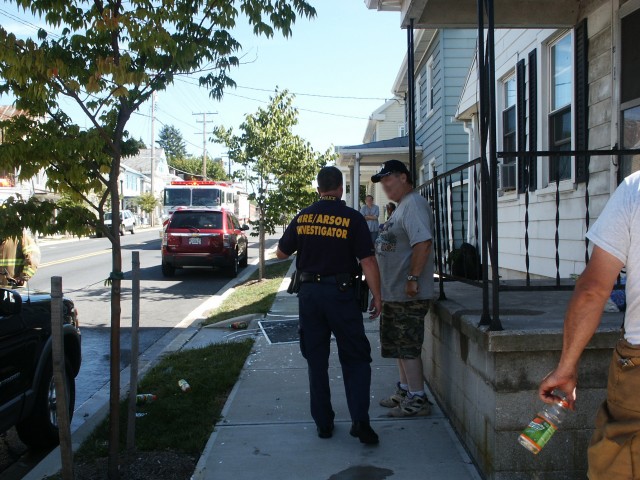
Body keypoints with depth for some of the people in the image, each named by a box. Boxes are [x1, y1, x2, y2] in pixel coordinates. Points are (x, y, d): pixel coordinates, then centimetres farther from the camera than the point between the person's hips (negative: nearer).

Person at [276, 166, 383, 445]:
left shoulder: (302, 218, 3)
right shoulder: (352, 218, -7)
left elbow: (281, 253, 14)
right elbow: (367, 261, -9)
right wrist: (376, 296, -2)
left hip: (309, 293, 3)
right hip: (341, 293, -3)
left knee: (316, 360, 12)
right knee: (355, 358, 7)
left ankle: (323, 423, 16)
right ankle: (360, 420, -3)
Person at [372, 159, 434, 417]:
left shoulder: (414, 204, -17)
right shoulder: (402, 206, 17)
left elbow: (423, 243, -28)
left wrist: (413, 278, -28)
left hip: (408, 293, -11)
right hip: (393, 292, 11)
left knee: (408, 347, -3)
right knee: (398, 345, 18)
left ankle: (417, 399, 6)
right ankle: (405, 390, 30)